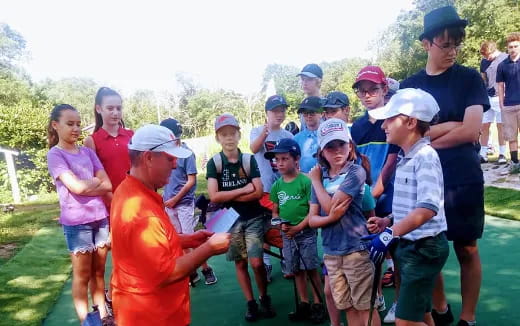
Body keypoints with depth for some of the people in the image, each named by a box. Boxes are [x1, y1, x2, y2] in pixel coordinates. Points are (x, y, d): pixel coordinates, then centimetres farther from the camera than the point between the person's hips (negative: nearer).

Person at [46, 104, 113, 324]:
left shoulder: (87, 152, 10)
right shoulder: (55, 155, -4)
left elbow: (108, 185, 3)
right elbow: (76, 186, -16)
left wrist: (85, 185, -9)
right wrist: (96, 181, -1)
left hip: (100, 217, 5)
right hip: (76, 222, -5)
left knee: (98, 272, 14)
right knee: (82, 275, 6)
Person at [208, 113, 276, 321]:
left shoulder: (249, 160, -4)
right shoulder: (214, 163, -6)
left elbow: (258, 192, -12)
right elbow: (214, 196, -16)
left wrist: (228, 196, -14)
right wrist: (244, 190, -15)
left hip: (253, 218, 0)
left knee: (256, 262, -4)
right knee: (240, 263, 9)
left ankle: (265, 298, 20)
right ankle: (251, 304, 23)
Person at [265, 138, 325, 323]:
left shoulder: (306, 181, -12)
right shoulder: (277, 185, 4)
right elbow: (275, 212, 11)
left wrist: (298, 227, -16)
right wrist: (281, 224, -8)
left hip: (306, 233, -5)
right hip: (287, 235, 5)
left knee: (311, 270, 2)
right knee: (297, 271, 14)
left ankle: (318, 305, 17)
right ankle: (304, 305, 27)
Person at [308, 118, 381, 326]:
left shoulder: (356, 172, -9)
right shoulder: (320, 177, 6)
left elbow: (330, 205, -17)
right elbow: (312, 219, 3)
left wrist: (316, 181, -4)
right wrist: (331, 218, -18)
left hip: (356, 249, -5)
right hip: (331, 252, 5)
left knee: (365, 306, 4)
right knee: (348, 307, 15)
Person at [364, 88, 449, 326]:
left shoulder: (425, 156, -19)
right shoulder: (404, 157, 9)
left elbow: (428, 208, -31)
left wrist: (390, 234, -35)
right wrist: (387, 221, 5)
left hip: (424, 248, -9)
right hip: (409, 245, 9)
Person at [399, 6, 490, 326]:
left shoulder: (470, 78, -1)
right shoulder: (409, 86, 5)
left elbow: (471, 132, -12)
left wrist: (426, 137, -7)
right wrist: (451, 125, -11)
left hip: (464, 180, -2)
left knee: (467, 250, 9)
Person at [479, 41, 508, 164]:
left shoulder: (505, 58, -4)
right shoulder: (484, 61, 9)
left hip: (500, 97, -4)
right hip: (487, 97, 4)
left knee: (500, 126, 1)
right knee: (484, 126, 3)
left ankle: (502, 154, 10)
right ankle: (483, 154, 10)